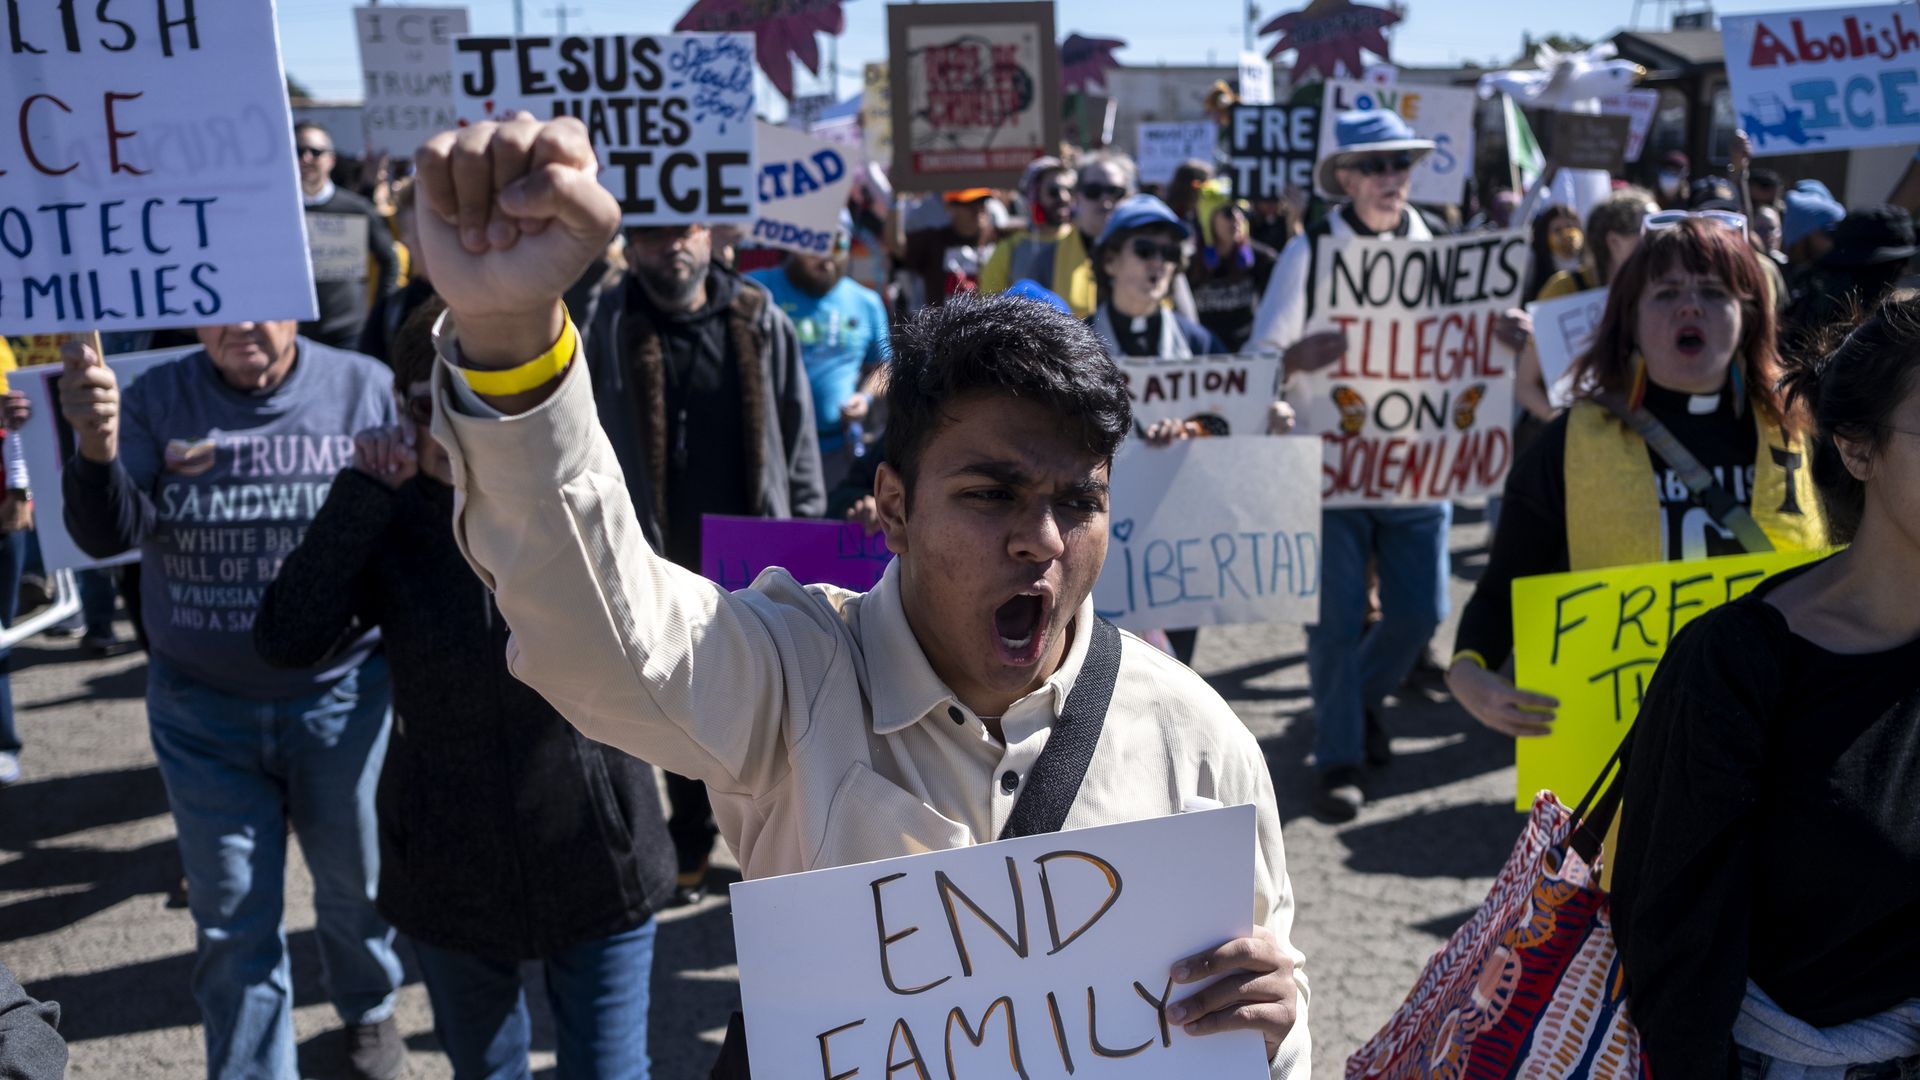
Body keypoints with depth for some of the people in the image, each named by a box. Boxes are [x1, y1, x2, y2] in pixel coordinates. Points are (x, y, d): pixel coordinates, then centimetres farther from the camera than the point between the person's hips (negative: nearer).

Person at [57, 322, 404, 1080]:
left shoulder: (367, 390, -8)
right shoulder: (157, 400, -5)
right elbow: (107, 535, -16)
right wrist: (95, 449, -36)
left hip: (341, 699, 0)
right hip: (202, 711, 0)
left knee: (355, 887, 20)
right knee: (232, 921, 10)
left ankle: (368, 1007, 49)